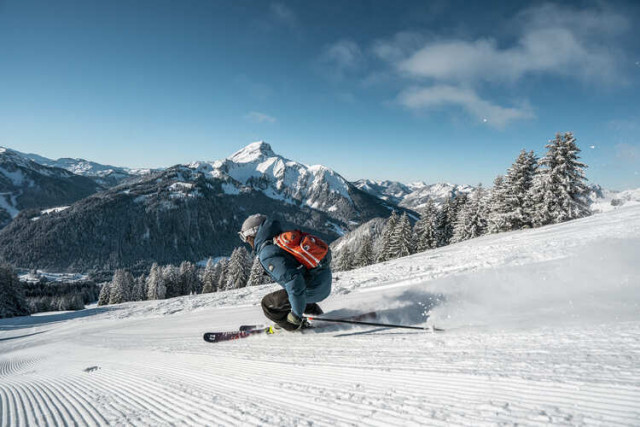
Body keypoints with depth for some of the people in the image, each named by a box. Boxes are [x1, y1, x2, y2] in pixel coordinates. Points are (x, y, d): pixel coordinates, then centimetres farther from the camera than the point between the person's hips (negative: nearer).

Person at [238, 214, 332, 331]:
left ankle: (297, 326, 14)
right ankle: (314, 310, 32)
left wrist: (296, 313, -20)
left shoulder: (267, 254, -18)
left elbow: (292, 279, -28)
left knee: (267, 303, 4)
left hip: (314, 289, -8)